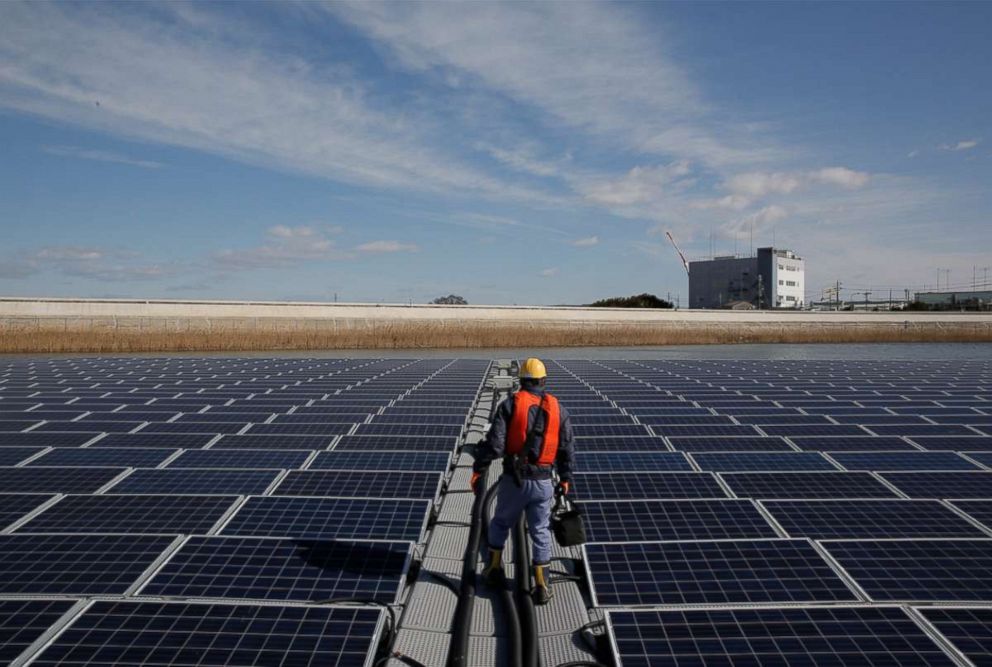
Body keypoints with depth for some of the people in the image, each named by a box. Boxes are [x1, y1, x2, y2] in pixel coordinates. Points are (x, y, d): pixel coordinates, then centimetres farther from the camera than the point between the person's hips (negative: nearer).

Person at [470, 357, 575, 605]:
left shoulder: (510, 404, -6)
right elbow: (567, 449, 4)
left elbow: (494, 443, -14)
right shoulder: (558, 408, 3)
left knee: (501, 522, 22)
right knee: (541, 532, 12)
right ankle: (541, 586, 10)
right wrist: (566, 478, 15)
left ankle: (495, 567, 33)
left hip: (514, 479, -1)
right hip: (543, 482, 2)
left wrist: (477, 470, -5)